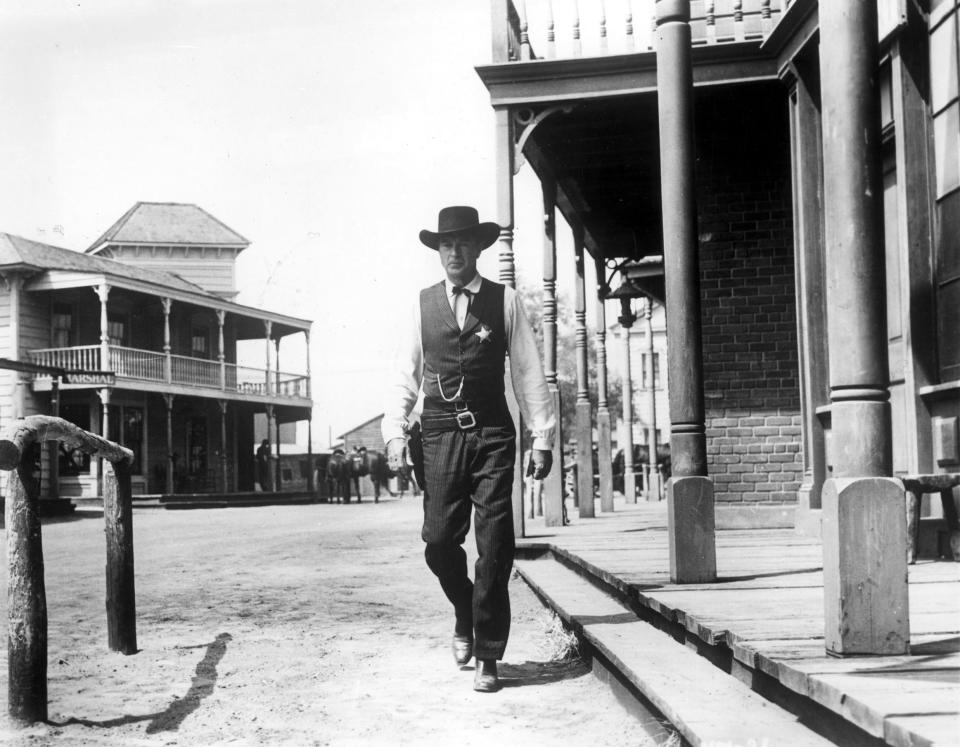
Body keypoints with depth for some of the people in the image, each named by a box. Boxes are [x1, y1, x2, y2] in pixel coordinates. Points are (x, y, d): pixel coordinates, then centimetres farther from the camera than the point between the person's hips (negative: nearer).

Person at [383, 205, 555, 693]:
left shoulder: (505, 301, 5)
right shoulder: (424, 304, 8)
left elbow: (529, 372, 5)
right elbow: (404, 374, 7)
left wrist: (542, 436, 1)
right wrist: (395, 433, -4)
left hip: (493, 436, -1)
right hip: (440, 434, 1)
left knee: (494, 548, -3)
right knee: (439, 541, -1)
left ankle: (488, 656, 7)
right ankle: (465, 616, 29)